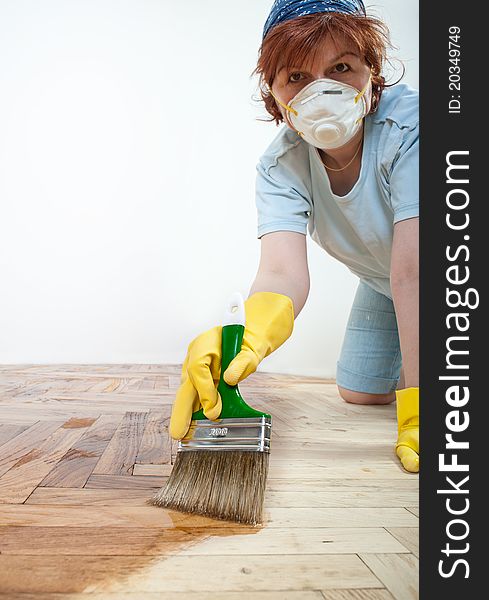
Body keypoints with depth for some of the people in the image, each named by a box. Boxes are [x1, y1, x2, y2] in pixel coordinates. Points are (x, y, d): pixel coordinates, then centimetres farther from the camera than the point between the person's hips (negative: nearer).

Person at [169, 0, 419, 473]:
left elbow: (412, 271, -43)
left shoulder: (407, 124, -36)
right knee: (360, 394, 8)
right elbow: (283, 272, -39)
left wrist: (416, 406, -44)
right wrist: (243, 337, -61)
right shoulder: (279, 166, -25)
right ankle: (404, 363, 39)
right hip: (380, 283, 3)